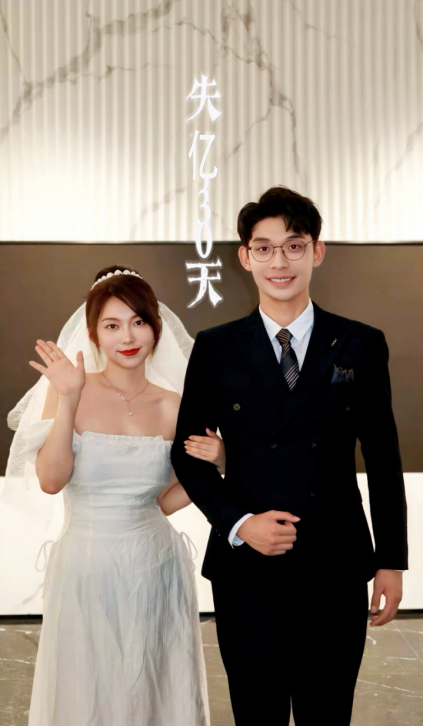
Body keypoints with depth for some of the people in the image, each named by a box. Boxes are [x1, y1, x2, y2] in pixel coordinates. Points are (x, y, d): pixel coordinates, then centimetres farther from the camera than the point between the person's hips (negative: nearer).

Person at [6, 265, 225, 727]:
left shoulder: (173, 407, 1)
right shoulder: (71, 391, -6)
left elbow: (164, 502, 7)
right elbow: (51, 480, -16)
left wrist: (210, 466, -8)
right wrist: (68, 401, -22)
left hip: (155, 570, 2)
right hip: (86, 569, -2)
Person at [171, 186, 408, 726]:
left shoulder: (361, 346, 0)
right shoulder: (216, 349, 0)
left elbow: (383, 458, 4)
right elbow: (186, 451, 3)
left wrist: (392, 561, 4)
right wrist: (238, 522, -11)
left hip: (336, 573, 0)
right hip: (247, 573, 0)